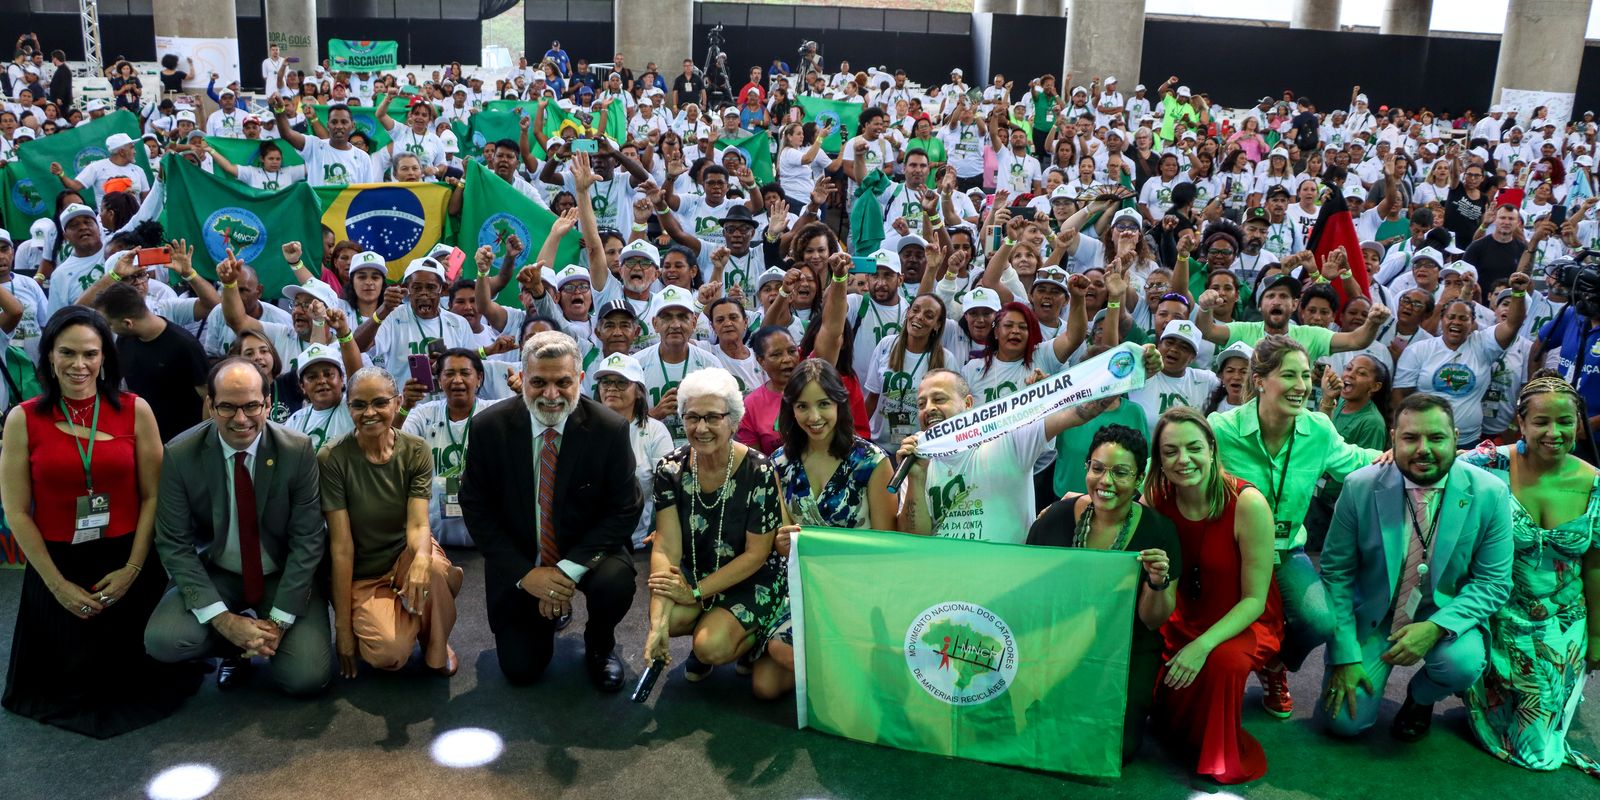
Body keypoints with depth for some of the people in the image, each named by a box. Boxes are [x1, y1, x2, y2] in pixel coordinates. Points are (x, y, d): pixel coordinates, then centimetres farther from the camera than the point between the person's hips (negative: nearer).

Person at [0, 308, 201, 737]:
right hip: (56, 566, 0)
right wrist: (58, 584, -9)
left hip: (127, 564, 0)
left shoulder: (135, 411, -5)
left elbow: (152, 497, -4)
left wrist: (132, 569, -10)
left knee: (134, 681, 9)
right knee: (67, 683, 9)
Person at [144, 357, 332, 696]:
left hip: (285, 577, -1)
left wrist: (279, 620, -19)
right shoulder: (179, 455, -13)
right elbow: (175, 544, -12)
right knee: (161, 640, -27)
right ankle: (235, 646, 6)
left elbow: (307, 539, -13)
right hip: (215, 576, 1)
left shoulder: (298, 451, -15)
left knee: (306, 678, -19)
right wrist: (223, 619, -21)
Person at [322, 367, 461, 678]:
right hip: (360, 574, -2)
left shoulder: (416, 452, -9)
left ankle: (436, 648, -4)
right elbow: (341, 543, -17)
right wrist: (343, 624, -16)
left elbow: (418, 525, -19)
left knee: (433, 569, -35)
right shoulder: (332, 459, -16)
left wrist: (421, 558, -44)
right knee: (389, 652, -28)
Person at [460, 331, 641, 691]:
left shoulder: (610, 429, -16)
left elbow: (625, 510, -13)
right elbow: (476, 509, -7)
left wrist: (568, 569, -23)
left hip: (587, 551, -1)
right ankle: (551, 610, 31)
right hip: (517, 562, 1)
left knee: (616, 582, -33)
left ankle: (599, 645, 3)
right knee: (520, 668, -4)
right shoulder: (489, 427, -13)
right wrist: (525, 573, -17)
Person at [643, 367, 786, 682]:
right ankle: (706, 629, 7)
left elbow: (756, 554, -15)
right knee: (669, 618, -27)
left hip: (752, 580, -3)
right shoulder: (670, 469, -10)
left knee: (711, 648, -26)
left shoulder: (758, 472, -20)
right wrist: (658, 622, -29)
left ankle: (751, 639, 8)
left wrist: (695, 593, -20)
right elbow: (666, 548, -17)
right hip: (695, 571, 3)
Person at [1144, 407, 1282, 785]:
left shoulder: (1247, 504, -22)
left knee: (1224, 660, -36)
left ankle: (1225, 755, -7)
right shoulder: (1155, 501, -11)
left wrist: (1203, 646, -31)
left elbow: (1254, 599, -19)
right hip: (1182, 618, 4)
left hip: (1243, 622, -4)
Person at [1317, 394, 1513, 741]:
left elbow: (1494, 582, -9)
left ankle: (1420, 698, 5)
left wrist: (1436, 628, -25)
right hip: (1373, 613, 0)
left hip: (1445, 616, 0)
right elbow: (1336, 573, -8)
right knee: (1343, 720, -12)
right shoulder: (1360, 487, -15)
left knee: (1462, 662, -32)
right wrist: (1345, 656, -13)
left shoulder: (1490, 493, -14)